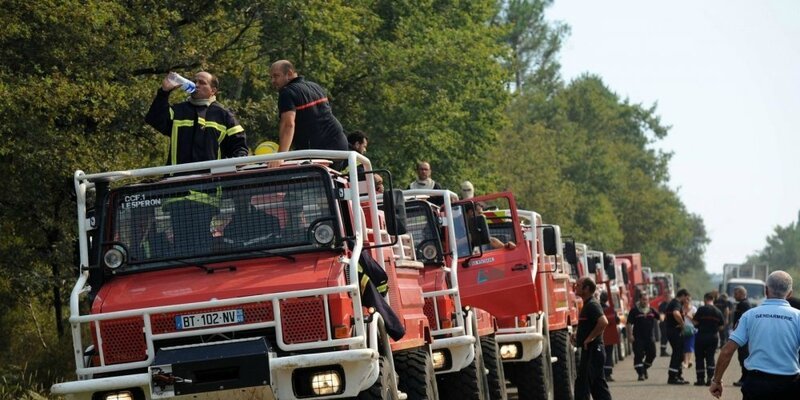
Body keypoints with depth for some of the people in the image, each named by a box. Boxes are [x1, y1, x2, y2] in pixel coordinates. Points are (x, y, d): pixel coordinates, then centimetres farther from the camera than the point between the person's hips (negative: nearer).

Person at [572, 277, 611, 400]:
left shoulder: (592, 305, -16)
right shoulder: (588, 305, 16)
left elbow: (603, 322, -32)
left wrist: (590, 338, -23)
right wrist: (577, 335, 13)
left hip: (592, 350, -10)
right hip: (590, 350, 10)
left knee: (582, 383, -9)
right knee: (598, 384, 12)